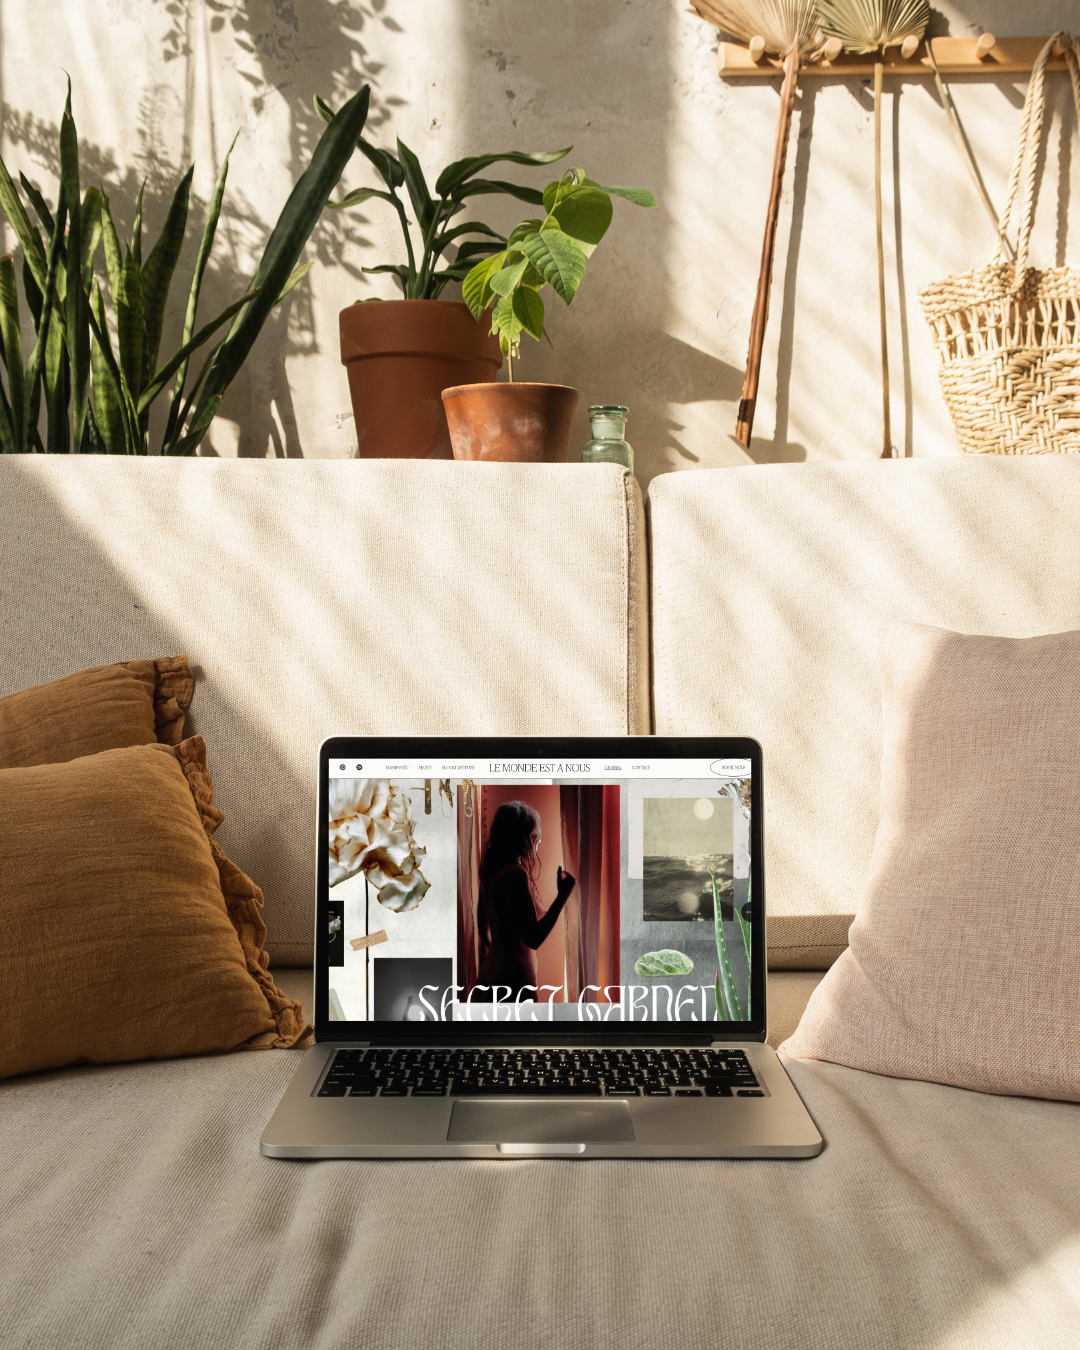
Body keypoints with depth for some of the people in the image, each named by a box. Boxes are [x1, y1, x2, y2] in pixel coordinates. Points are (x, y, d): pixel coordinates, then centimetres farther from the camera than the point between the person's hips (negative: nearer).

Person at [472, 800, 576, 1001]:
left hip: (490, 972, 10)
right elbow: (533, 939, -20)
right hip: (514, 978, -10)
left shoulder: (490, 872, 9)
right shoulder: (516, 874, -18)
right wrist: (562, 896, -18)